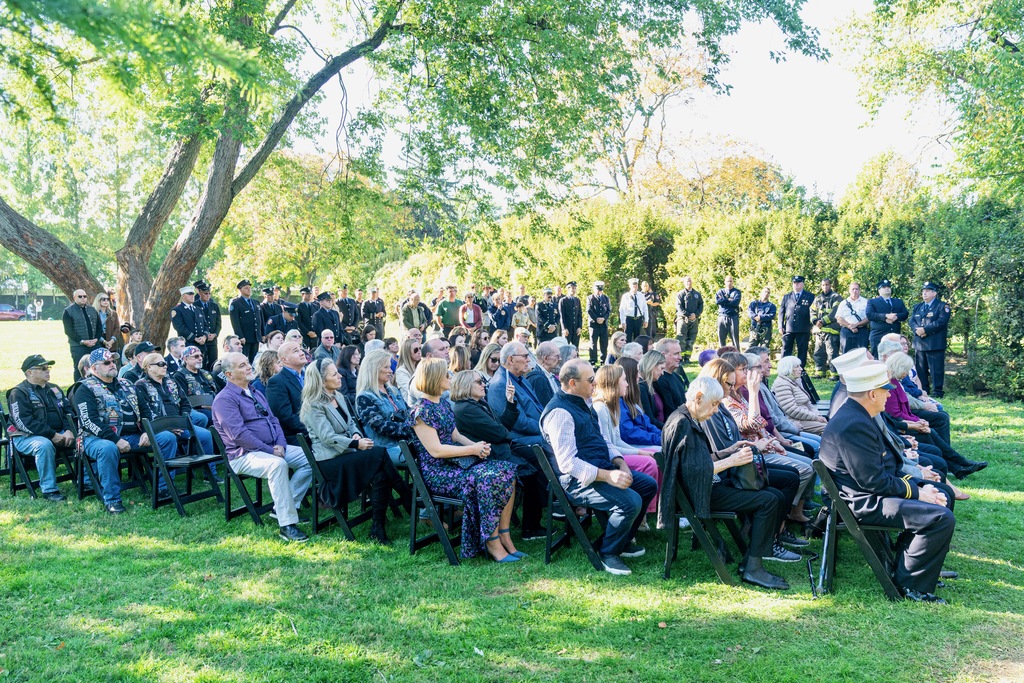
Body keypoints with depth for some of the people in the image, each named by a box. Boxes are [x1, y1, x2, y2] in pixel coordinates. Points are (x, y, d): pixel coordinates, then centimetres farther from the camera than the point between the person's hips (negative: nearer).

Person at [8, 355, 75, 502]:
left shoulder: (55, 389, 18)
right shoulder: (19, 393, -4)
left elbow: (69, 411, 13)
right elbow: (24, 421, -15)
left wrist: (69, 430, -9)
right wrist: (52, 435, -21)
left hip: (59, 434, 6)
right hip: (27, 437, -6)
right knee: (44, 445, -37)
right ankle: (49, 490, -29)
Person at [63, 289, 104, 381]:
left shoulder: (92, 310, 16)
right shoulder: (68, 311, 0)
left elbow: (99, 327, 16)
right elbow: (69, 331, -8)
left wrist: (96, 339, -3)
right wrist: (82, 341, -15)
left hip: (94, 345, 5)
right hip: (78, 346, -4)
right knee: (79, 370, -3)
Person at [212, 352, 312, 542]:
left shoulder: (256, 394, 19)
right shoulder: (225, 399, -10)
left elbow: (274, 421, 16)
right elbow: (238, 434, -19)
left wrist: (280, 444, -5)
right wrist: (270, 451, -19)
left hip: (273, 449, 9)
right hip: (243, 455, -9)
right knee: (277, 464, -37)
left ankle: (282, 508, -2)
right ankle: (287, 524, -34)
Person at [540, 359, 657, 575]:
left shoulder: (584, 403, 13)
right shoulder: (560, 412, -20)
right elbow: (567, 462, -25)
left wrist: (620, 463, 1)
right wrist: (608, 476, -30)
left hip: (601, 468, 10)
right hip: (579, 480, -10)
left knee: (648, 485, 11)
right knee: (630, 500, -26)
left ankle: (623, 540, 22)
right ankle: (608, 552, -2)